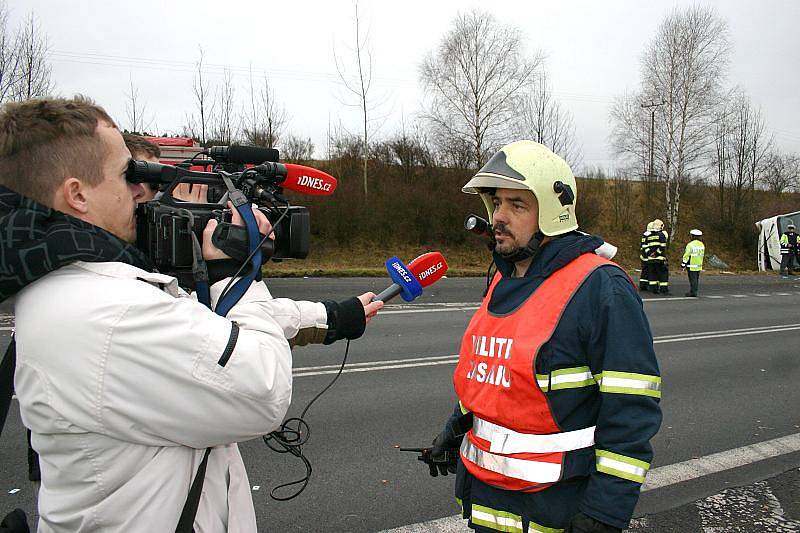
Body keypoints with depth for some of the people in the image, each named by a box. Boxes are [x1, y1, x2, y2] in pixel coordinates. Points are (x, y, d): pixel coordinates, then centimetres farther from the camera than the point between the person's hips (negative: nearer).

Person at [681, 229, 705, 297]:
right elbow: (702, 255, 17)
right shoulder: (702, 245, 11)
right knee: (696, 279, 11)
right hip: (699, 266, 7)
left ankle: (693, 292, -3)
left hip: (691, 266, -7)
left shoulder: (690, 245, -14)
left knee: (692, 279, -5)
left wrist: (683, 264, -5)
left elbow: (686, 255, -13)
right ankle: (694, 292, 15)